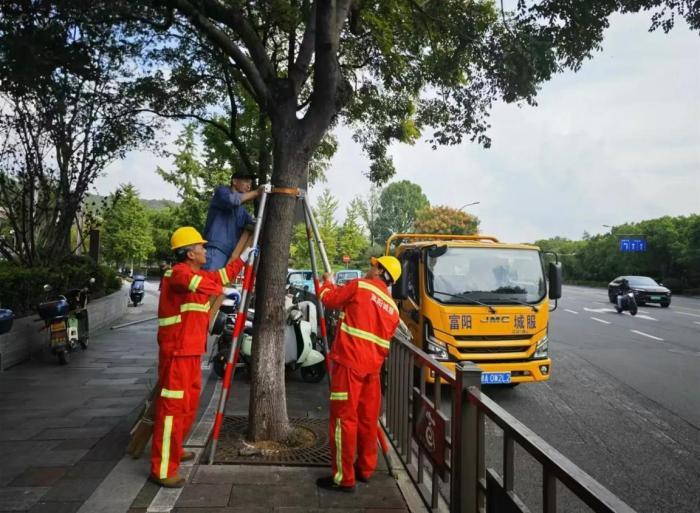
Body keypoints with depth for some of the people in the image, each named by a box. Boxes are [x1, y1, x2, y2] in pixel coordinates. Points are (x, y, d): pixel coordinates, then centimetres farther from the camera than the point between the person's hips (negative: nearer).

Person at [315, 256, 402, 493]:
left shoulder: (360, 286, -3)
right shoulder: (392, 308, 15)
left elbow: (329, 299, 4)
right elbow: (384, 341, 16)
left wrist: (327, 282, 23)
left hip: (349, 362, -7)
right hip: (372, 366, 7)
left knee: (344, 419, -2)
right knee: (368, 419, 15)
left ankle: (344, 477, 3)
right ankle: (365, 469, 26)